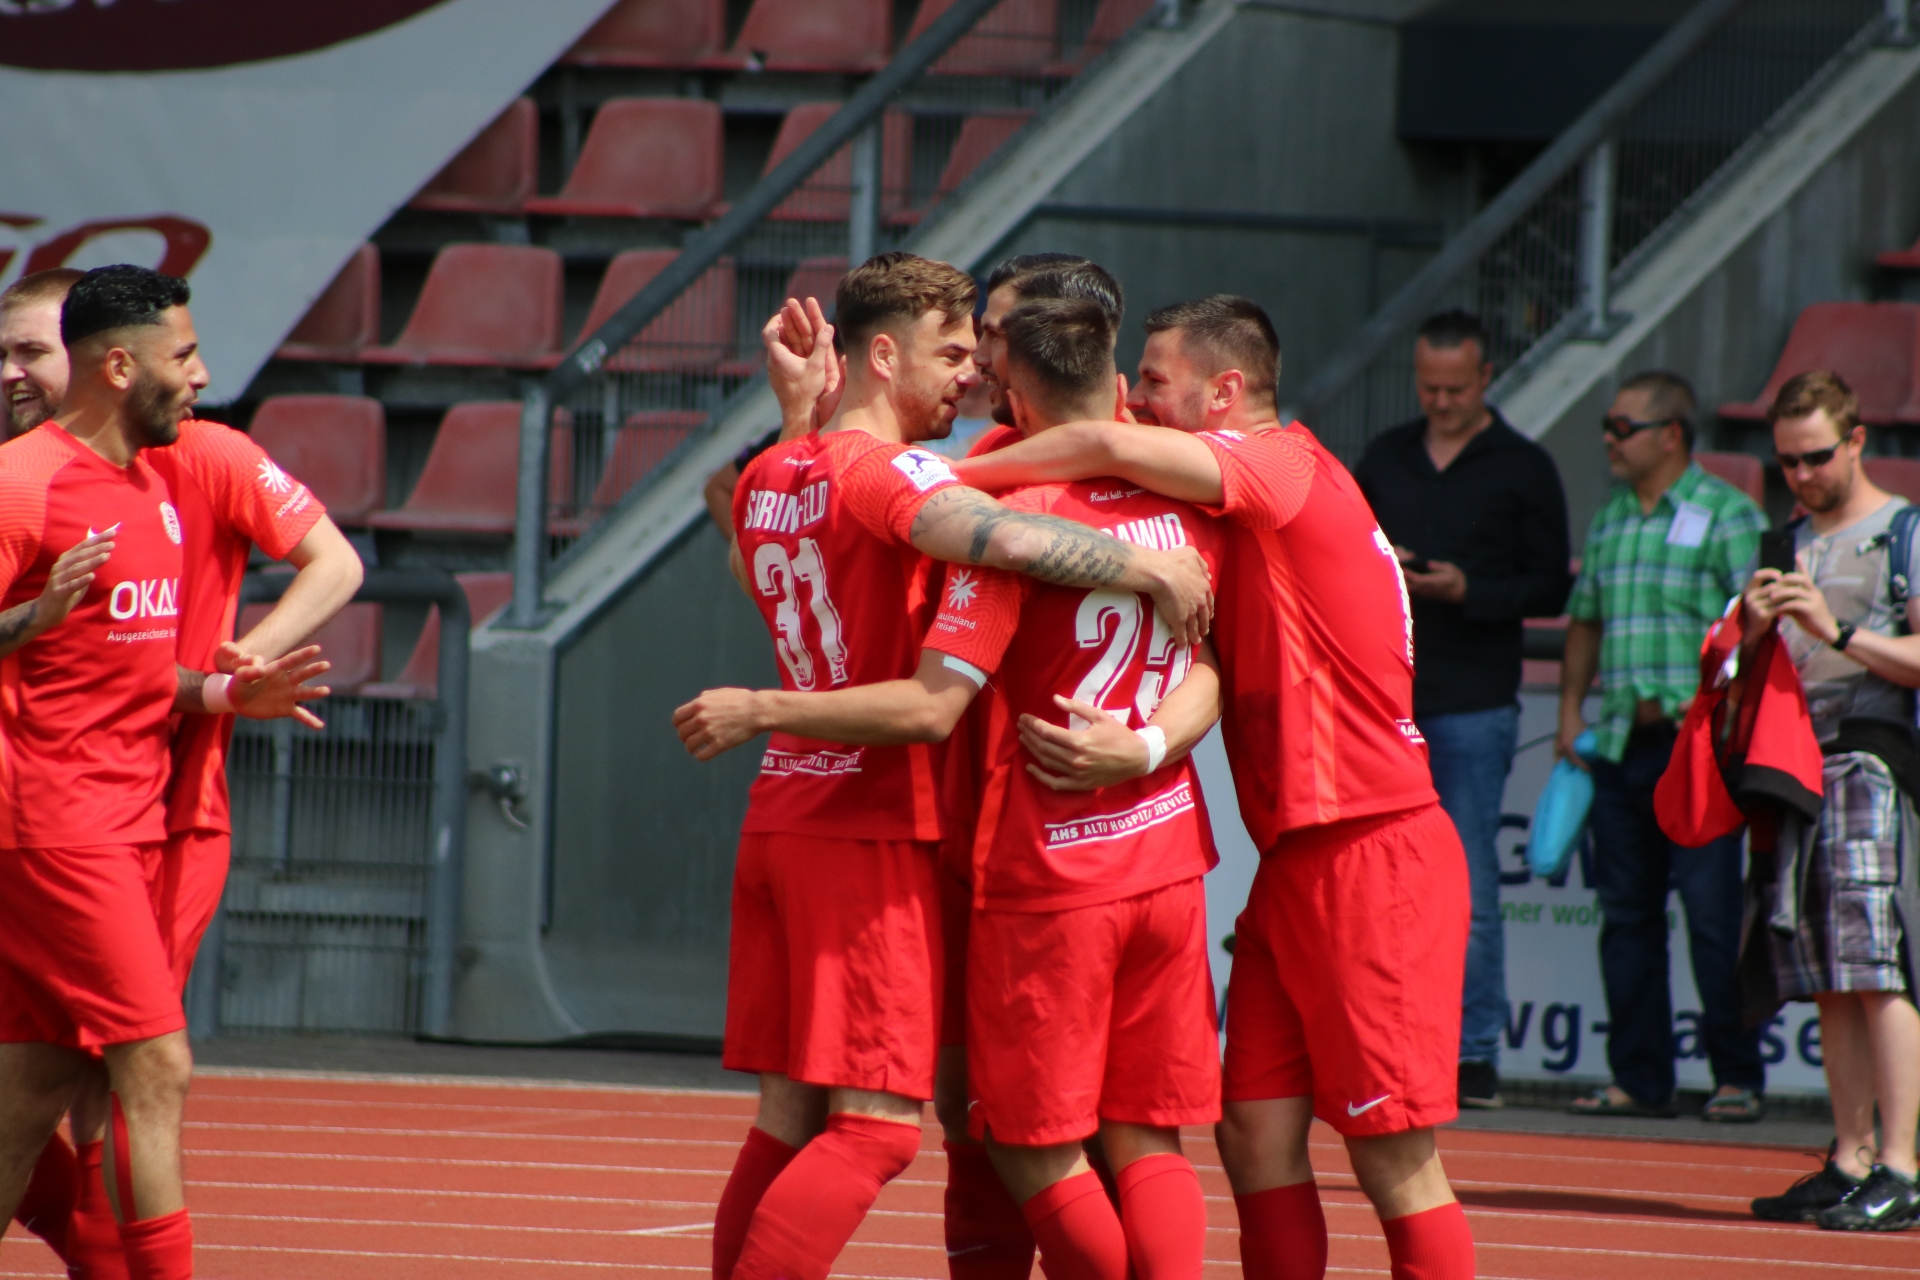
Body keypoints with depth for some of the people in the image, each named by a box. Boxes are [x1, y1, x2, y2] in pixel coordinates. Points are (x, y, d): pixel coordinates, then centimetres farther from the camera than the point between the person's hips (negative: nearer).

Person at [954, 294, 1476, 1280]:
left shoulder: (1288, 463, -12)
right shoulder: (1233, 512, 16)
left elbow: (1112, 448, -24)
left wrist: (949, 479, -16)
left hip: (1372, 856, -9)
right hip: (1294, 860, 9)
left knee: (1393, 1157, -6)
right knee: (1255, 1132, 7)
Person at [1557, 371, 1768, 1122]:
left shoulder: (1726, 514, -2)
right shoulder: (1609, 521, 18)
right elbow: (1584, 621, 25)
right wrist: (1571, 710, 15)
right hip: (1621, 741, 6)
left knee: (1712, 910, -8)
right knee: (1626, 911, 6)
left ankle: (1737, 1077, -3)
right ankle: (1639, 1079, 11)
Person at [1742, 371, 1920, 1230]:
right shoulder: (1794, 544, 21)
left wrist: (1836, 631, -17)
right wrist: (1753, 630, 1)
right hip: (1797, 760, 7)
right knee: (1829, 984, 5)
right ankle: (1849, 1165, 6)